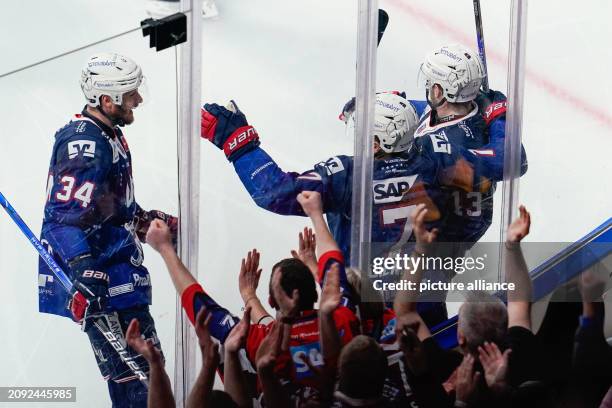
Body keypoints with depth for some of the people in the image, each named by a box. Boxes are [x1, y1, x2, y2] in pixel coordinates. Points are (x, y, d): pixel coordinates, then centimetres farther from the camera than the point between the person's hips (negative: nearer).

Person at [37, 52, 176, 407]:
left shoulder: (109, 135, 14)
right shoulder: (85, 143, -19)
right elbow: (69, 215, -28)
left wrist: (151, 221, 28)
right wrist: (84, 277, -35)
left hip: (119, 269, 11)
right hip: (101, 281, -11)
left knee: (144, 356, 16)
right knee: (132, 367, -11)